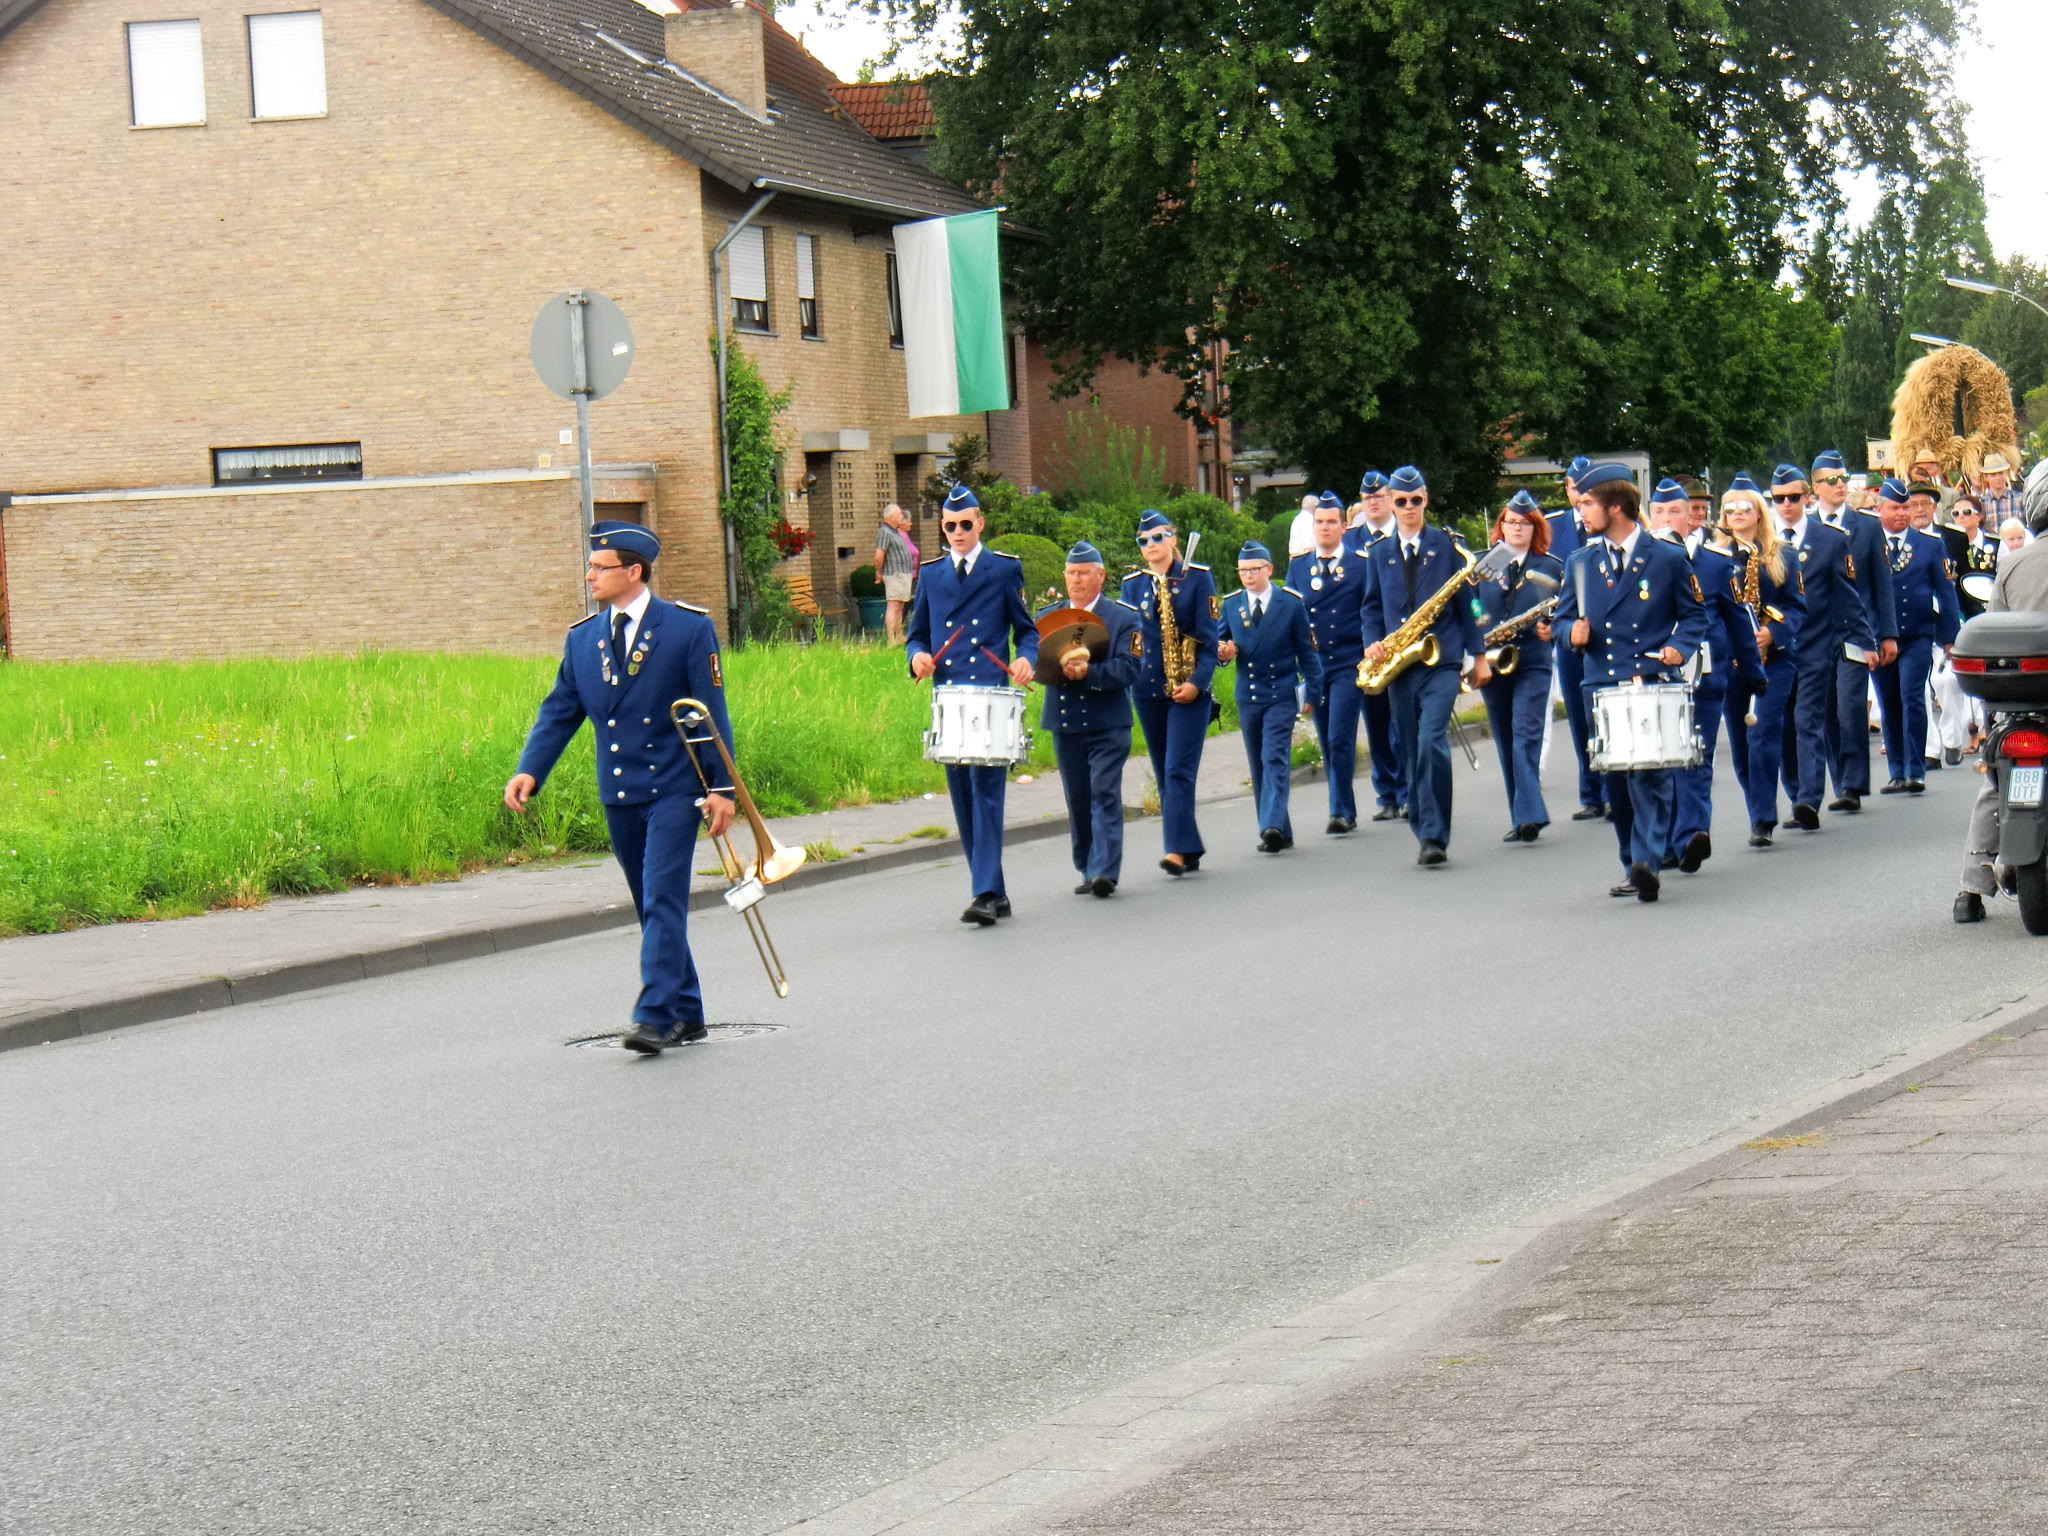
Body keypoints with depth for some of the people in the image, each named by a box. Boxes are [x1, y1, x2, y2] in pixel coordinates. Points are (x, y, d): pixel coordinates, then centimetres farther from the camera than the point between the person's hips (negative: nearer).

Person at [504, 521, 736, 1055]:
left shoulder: (689, 627, -5)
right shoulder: (582, 639, 8)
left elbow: (712, 712, -6)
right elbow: (559, 712, 9)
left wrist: (721, 787, -11)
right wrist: (530, 771, -7)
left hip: (673, 789, -5)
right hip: (619, 795, 5)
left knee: (662, 902, -14)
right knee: (651, 909, 11)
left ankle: (654, 1017, -17)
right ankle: (686, 1015, 20)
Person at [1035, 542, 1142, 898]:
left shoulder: (1124, 618, 2)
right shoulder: (1048, 616, 13)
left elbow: (1128, 668, -9)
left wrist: (1087, 671, -24)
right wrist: (1061, 667, -20)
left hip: (1107, 724, -4)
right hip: (1064, 724, 4)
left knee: (1105, 794, -12)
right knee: (1077, 801, 7)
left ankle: (1105, 871, -17)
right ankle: (1088, 870, 15)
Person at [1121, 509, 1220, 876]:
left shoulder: (1197, 577, -1)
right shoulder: (1132, 584, 9)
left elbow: (1208, 637, -4)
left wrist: (1197, 680, -14)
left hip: (1188, 689, -4)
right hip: (1148, 688, 4)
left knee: (1178, 769, -14)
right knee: (1164, 774, 7)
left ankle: (1178, 849, -19)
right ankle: (1189, 853, 15)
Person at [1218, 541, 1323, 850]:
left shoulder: (1292, 602, 0)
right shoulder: (1230, 605, 9)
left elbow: (1306, 650, 3)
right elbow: (1222, 644, 16)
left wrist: (1312, 691, -1)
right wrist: (1223, 653, -9)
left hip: (1281, 694, -4)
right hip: (1247, 696, 4)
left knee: (1275, 759, -16)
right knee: (1258, 766, 6)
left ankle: (1272, 826, -28)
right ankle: (1279, 833, 12)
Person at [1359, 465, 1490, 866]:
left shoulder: (1447, 544, 5)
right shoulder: (1379, 553, 13)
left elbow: (1466, 600, 6)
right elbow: (1372, 607, 15)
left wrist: (1478, 655, 3)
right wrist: (1372, 643, -4)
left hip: (1441, 660, -4)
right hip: (1399, 665, 4)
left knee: (1431, 741, -19)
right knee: (1410, 752, 6)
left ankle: (1435, 836, -17)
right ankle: (1426, 833, 15)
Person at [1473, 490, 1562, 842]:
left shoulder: (1552, 568, 6)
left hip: (1532, 664, -3)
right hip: (1490, 664, 3)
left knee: (1525, 736, -16)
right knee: (1505, 743, 6)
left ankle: (1529, 816, -22)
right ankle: (1522, 818, 13)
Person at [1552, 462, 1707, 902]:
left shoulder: (1669, 559, 4)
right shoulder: (1580, 563, 14)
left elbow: (1694, 614, 11)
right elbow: (1564, 618, 19)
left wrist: (1678, 647, -8)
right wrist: (1572, 633, -5)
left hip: (1653, 685, -4)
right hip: (1602, 686, 4)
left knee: (1650, 775, -18)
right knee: (1616, 783, 6)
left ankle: (1647, 862, -25)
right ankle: (1636, 868, 15)